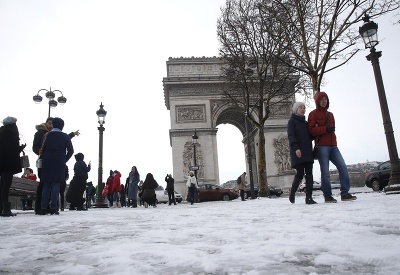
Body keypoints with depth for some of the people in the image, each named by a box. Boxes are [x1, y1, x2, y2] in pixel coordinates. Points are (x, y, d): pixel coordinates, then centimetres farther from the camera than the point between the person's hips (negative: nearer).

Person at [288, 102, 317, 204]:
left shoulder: (305, 122, 21)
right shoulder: (292, 121, 2)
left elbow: (310, 136, 24)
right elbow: (290, 136, -11)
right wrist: (296, 148, -25)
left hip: (308, 152, 6)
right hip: (298, 153, -6)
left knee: (309, 174, -2)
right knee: (300, 174, -7)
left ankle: (309, 197, -1)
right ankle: (292, 194, 15)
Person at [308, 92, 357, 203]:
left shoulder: (330, 114, 23)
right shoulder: (313, 114, 4)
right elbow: (311, 130, -6)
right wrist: (325, 129, -15)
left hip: (333, 145, 6)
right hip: (322, 146, -6)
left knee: (343, 167, -6)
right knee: (325, 172, -6)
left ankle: (345, 193, -3)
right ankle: (327, 196, 1)